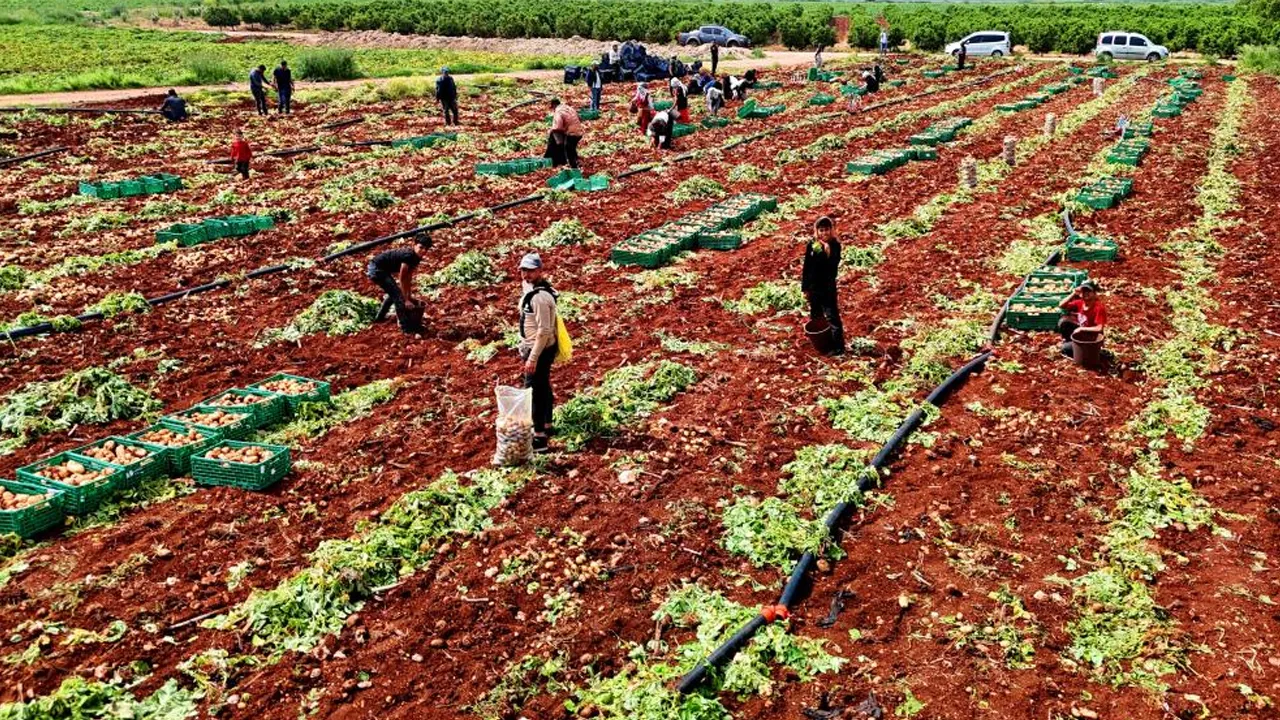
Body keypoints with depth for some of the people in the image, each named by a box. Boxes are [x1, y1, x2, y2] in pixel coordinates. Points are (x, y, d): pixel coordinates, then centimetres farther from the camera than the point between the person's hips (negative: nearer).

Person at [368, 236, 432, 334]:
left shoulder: (416, 257, 3)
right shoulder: (408, 256, -25)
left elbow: (408, 278, 12)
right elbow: (401, 279, -23)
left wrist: (409, 296, 15)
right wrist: (406, 300, -19)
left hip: (380, 269, 10)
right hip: (376, 270, -10)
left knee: (393, 292, 25)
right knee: (397, 294, -12)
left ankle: (379, 317, 41)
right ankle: (405, 326, -11)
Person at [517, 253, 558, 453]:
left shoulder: (540, 296, -25)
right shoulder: (529, 287, 7)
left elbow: (544, 330, -26)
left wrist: (533, 358, -24)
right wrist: (525, 348, 20)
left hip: (541, 350, -10)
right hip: (534, 347, 10)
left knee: (534, 391, -7)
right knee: (543, 387, 21)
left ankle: (539, 438, -4)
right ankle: (546, 425, 36)